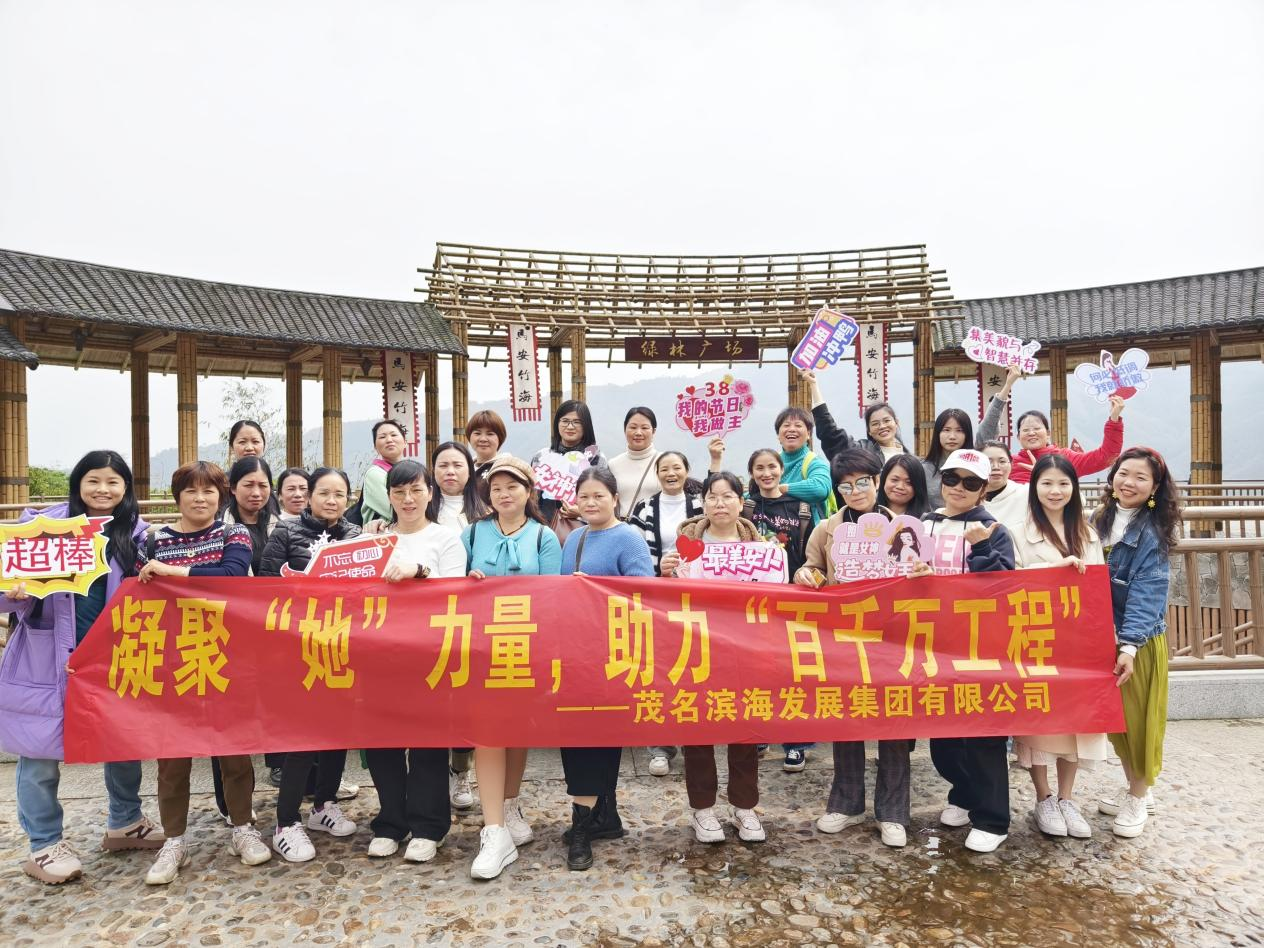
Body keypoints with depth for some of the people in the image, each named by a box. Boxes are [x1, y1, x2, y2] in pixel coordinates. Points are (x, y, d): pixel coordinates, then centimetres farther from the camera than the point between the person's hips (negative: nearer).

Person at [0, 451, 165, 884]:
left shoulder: (136, 532, 4)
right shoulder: (42, 523, -3)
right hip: (48, 657, -2)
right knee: (41, 749, 4)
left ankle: (124, 823, 33)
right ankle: (44, 845, 23)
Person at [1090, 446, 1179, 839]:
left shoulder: (1152, 534, -13)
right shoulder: (1098, 521, 4)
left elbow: (1146, 594, -22)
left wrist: (1129, 646, -30)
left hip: (1139, 641, -5)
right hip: (1101, 637, 5)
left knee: (1137, 718, 6)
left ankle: (1138, 799, 24)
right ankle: (1137, 790, 33)